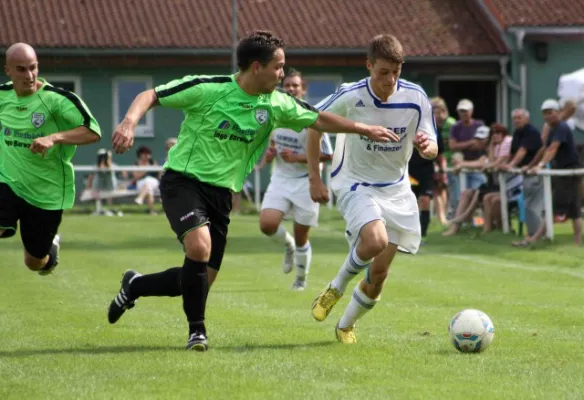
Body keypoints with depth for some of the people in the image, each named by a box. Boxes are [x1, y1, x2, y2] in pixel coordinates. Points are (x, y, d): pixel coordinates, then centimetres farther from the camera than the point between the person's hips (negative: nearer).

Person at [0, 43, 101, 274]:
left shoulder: (57, 98, -18)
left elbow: (93, 132, -26)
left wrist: (54, 138, -38)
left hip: (47, 194, -2)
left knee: (34, 263, 15)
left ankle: (51, 247, 50)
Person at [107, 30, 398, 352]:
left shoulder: (276, 105, 0)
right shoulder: (207, 90, -15)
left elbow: (318, 120, 12)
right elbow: (150, 96, -11)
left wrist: (365, 129, 9)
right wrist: (129, 123, -29)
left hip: (221, 193, 6)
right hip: (183, 181, -6)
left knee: (203, 279, 4)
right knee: (199, 246, -30)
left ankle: (134, 286, 31)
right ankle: (196, 330, -11)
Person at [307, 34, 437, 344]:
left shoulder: (416, 98, -12)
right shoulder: (350, 97, -17)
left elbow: (432, 150, -5)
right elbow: (313, 124, -2)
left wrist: (426, 146, -31)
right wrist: (314, 178, -2)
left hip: (396, 189, 3)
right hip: (355, 184, -3)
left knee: (379, 272, 3)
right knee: (375, 240, -32)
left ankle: (346, 326, 27)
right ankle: (336, 288, -3)